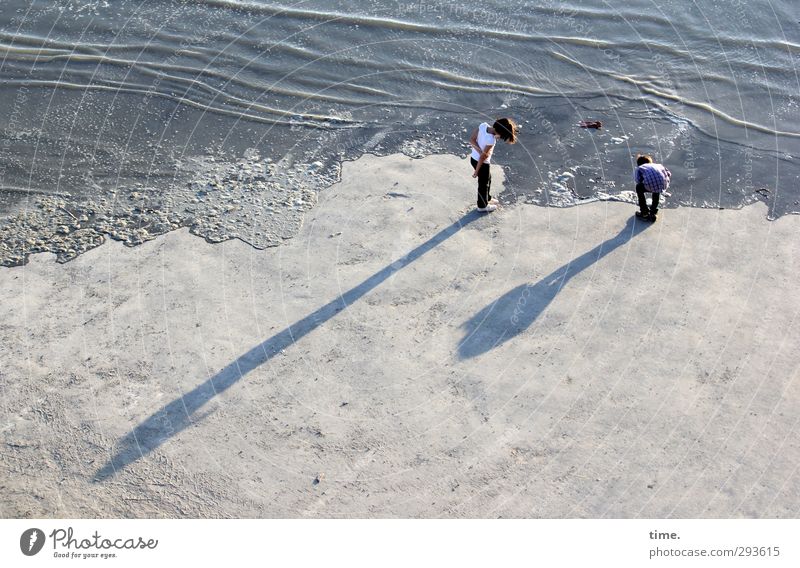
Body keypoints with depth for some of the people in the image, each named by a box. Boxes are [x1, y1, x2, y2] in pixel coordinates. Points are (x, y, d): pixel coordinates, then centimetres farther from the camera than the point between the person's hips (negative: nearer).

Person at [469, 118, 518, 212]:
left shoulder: (483, 125, -17)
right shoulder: (491, 140, -34)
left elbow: (472, 140, -11)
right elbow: (482, 157, -24)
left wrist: (480, 150, -21)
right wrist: (476, 171, -12)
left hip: (473, 157, 8)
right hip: (481, 163, -8)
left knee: (487, 178, 29)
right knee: (483, 184, 16)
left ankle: (487, 198, 50)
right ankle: (482, 206, 37)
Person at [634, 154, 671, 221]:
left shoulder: (639, 168, 25)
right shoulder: (657, 165, 35)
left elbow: (638, 180, 7)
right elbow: (669, 174, 28)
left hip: (651, 185, -4)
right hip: (664, 185, 4)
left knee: (639, 188, 28)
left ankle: (645, 212, 28)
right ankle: (653, 211, 42)